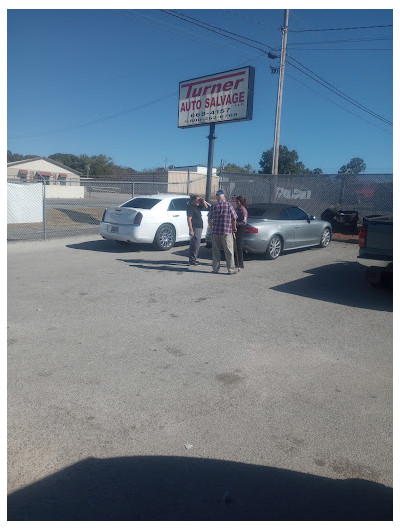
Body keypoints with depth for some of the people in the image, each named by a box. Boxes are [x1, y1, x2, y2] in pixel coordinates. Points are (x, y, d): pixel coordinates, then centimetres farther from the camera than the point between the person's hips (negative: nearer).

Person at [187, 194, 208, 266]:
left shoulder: (197, 207, 14)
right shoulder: (190, 208, -13)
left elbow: (206, 207, 23)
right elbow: (189, 220, -18)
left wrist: (203, 200, 5)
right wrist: (191, 230, -23)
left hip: (199, 228, 10)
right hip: (195, 228, -10)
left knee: (194, 244, 14)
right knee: (196, 244, -11)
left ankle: (192, 259, 23)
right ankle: (192, 260, -8)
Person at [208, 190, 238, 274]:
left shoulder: (213, 206, 3)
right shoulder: (228, 205, -5)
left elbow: (209, 219, 11)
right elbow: (234, 218, -2)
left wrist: (211, 228, 28)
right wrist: (234, 228, 14)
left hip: (215, 232, 3)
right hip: (227, 232, -3)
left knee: (216, 251, 12)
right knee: (229, 252, 3)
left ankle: (215, 268, 16)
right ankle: (231, 269, 5)